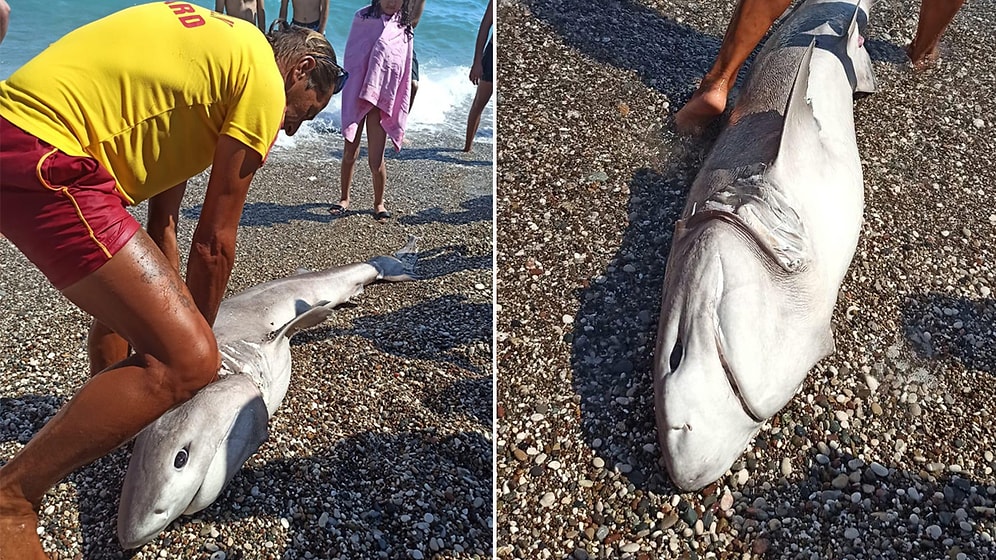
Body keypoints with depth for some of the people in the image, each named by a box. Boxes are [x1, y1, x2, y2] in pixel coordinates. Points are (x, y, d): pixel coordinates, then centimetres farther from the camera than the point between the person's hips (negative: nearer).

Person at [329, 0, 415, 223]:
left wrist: (400, 109, 4)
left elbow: (405, 71, 7)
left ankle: (379, 203, 18)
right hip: (356, 93, 0)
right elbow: (350, 54, 1)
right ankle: (344, 198, 28)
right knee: (349, 153, 9)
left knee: (376, 159, -3)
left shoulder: (403, 28, 5)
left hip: (383, 97, 0)